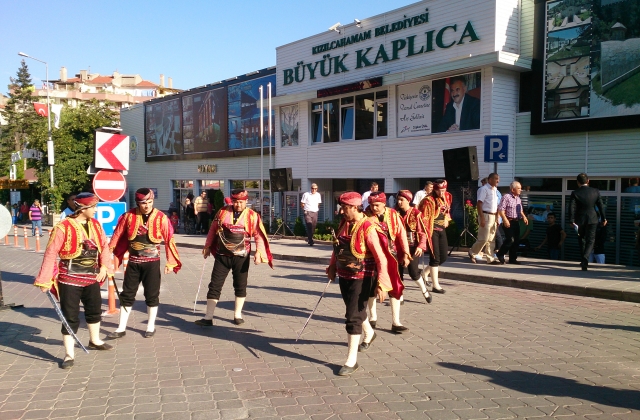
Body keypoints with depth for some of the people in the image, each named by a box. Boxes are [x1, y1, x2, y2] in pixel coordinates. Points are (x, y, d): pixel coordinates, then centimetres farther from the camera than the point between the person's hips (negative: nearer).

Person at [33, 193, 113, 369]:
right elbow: (51, 254, -16)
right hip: (70, 280, -6)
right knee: (71, 317, 0)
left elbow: (104, 245, 10)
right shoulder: (63, 228, -18)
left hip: (92, 278, 6)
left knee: (95, 311, 22)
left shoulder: (96, 225, 1)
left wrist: (104, 266, -4)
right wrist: (45, 281, -16)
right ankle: (69, 355, 13)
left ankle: (95, 341, 45)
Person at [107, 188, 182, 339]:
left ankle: (151, 326, 23)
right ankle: (121, 328, 19)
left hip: (152, 263, -2)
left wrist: (170, 262, -8)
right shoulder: (129, 216, -3)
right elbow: (117, 235, 2)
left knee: (152, 295, 7)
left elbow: (169, 240, -6)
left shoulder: (161, 218, -8)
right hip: (133, 262, 2)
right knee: (127, 294, 8)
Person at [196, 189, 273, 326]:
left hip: (241, 257, -1)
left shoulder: (252, 216, -4)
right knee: (215, 285, 0)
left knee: (240, 286, 11)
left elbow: (259, 236, -5)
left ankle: (238, 314, 29)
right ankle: (208, 317, 6)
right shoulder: (222, 212, 1)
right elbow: (213, 230, 11)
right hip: (222, 256, 1)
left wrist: (259, 253, -16)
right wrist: (207, 246, 13)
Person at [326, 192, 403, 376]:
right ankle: (369, 333, 54)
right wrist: (332, 267, 19)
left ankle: (351, 360, 6)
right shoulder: (344, 223, 0)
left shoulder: (368, 228, -23)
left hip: (360, 279, -7)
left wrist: (382, 284, -28)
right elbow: (338, 247, 16)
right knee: (355, 310, 25)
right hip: (343, 276, 8)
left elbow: (381, 258, -24)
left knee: (353, 317, -5)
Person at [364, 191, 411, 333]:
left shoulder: (393, 214, -3)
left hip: (391, 254, 0)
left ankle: (395, 322, 6)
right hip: (372, 256, 0)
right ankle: (373, 317, 30)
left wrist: (406, 253, -5)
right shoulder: (366, 216, -4)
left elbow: (402, 234, -3)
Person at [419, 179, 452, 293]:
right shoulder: (429, 200, -15)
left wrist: (446, 220, 13)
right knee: (435, 257, -6)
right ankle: (435, 285, 2)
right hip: (432, 230, -8)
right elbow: (424, 218, -17)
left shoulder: (447, 197, 7)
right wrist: (424, 233, -21)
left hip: (442, 229, 8)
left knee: (444, 256, 12)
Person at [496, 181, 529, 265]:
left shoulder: (518, 198, 17)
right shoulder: (506, 197, -8)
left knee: (517, 240, 7)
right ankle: (500, 254, 5)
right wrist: (505, 220, -22)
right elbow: (501, 210, -14)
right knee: (510, 239, -15)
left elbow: (521, 210, 27)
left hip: (516, 222, 8)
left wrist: (524, 217, 8)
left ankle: (512, 258, 16)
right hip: (508, 222, -8)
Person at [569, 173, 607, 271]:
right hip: (592, 220, 1)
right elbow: (600, 205, 4)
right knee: (590, 241, 4)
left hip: (580, 220, 0)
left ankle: (583, 260, 26)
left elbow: (572, 208, -15)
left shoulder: (575, 193, -9)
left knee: (581, 239, 18)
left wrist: (572, 221, -13)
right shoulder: (596, 191, -2)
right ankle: (585, 258, -20)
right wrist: (604, 218, 14)